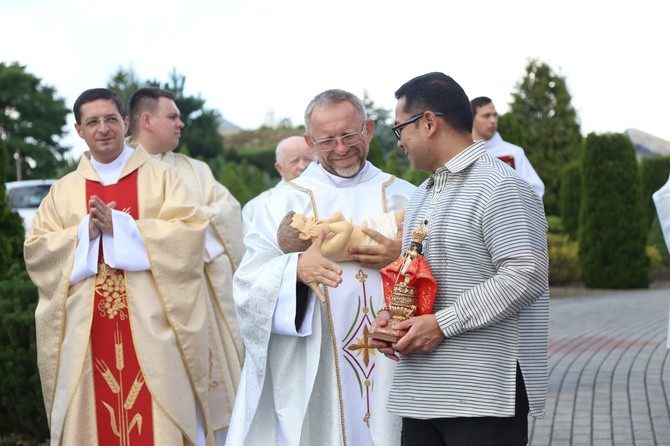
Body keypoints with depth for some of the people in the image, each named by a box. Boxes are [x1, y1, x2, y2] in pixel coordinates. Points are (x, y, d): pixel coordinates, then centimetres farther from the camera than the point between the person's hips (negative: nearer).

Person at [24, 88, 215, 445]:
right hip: (88, 332, 2)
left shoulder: (161, 177, 6)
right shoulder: (63, 191, 12)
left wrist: (120, 226, -14)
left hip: (150, 327, -2)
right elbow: (35, 249, 5)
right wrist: (86, 232, -11)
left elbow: (190, 232, -7)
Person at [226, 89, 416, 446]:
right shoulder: (286, 201, 6)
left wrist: (404, 257, -13)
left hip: (391, 367, 1)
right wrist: (296, 268, -22)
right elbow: (248, 282, -3)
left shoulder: (404, 198, 11)